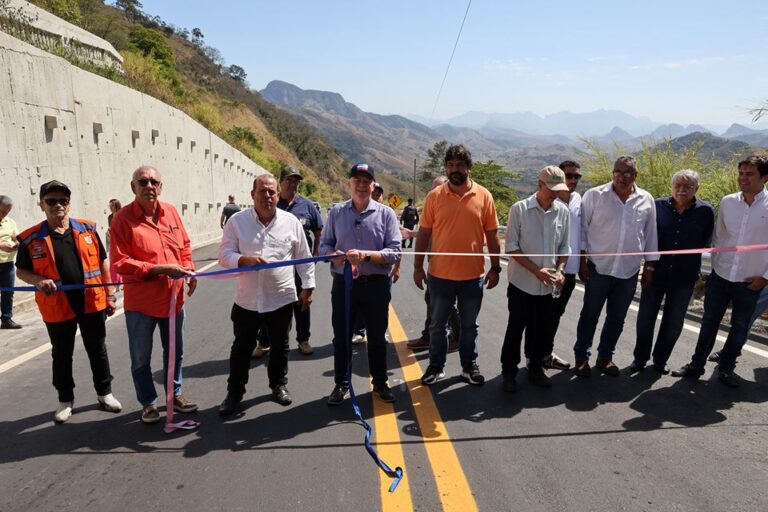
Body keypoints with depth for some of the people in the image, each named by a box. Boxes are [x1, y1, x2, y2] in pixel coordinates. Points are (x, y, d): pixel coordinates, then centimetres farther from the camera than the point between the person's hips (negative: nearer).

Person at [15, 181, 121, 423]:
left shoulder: (87, 229, 1)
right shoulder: (31, 238, -4)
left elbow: (101, 262, 6)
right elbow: (21, 270, 5)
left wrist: (109, 294, 5)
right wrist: (39, 281, -17)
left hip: (92, 303, 1)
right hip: (57, 308, -1)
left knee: (98, 351, 13)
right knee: (61, 355, 14)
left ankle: (104, 392, 29)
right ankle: (65, 400, 31)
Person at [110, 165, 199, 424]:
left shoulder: (170, 211, 1)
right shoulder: (123, 218, -13)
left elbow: (184, 246, 12)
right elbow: (120, 262, -17)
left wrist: (189, 270, -5)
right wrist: (159, 269, -24)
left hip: (173, 297, 5)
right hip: (140, 302, -4)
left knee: (175, 352, 19)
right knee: (141, 358, 10)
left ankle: (175, 394, 38)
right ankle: (148, 403, 29)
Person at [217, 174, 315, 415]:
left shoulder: (291, 222, -2)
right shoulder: (237, 221, -4)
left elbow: (304, 259, 4)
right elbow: (224, 255, -6)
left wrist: (307, 288, 2)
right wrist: (246, 260, -24)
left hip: (281, 299, 1)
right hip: (247, 300, 0)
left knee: (279, 347, 16)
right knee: (242, 348, 12)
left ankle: (279, 385, 36)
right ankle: (234, 392, 28)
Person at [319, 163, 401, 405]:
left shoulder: (386, 213, -2)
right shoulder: (337, 212, 5)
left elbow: (394, 251, -9)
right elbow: (324, 244, 7)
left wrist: (366, 255, -23)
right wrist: (332, 254, -15)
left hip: (376, 284, -1)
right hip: (343, 283, 2)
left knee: (377, 337, 12)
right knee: (341, 337, 11)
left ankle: (380, 382, 30)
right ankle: (341, 383, 28)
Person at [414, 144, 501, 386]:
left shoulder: (484, 196, -2)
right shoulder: (434, 196, -2)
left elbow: (492, 235, 3)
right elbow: (423, 233, 1)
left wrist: (495, 268, 2)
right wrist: (418, 267, -1)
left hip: (473, 275, 0)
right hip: (440, 274, 0)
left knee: (469, 325, 15)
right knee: (437, 325, 13)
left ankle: (469, 366, 32)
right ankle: (436, 366, 29)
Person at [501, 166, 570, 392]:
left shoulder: (563, 212, 1)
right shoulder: (519, 209, -10)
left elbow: (564, 247, 9)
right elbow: (511, 247, -11)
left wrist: (559, 270, -9)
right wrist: (536, 270, -18)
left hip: (547, 286, 4)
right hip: (522, 282, -4)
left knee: (543, 330, 13)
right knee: (515, 330, 6)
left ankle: (535, 368, 32)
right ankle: (508, 372, 20)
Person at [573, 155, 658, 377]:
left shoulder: (646, 200, 2)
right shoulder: (594, 195, -7)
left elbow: (650, 235, 9)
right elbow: (582, 228, -4)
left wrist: (649, 266, 8)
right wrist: (582, 261, -7)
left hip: (629, 271, 3)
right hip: (599, 267, -3)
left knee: (617, 318, 13)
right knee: (590, 315, 9)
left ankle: (605, 356, 29)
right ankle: (581, 357, 23)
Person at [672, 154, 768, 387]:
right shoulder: (727, 202, -2)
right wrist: (715, 265, 7)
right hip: (719, 277, 2)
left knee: (740, 328, 13)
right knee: (709, 323, 12)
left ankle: (726, 368, 30)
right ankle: (697, 364, 25)